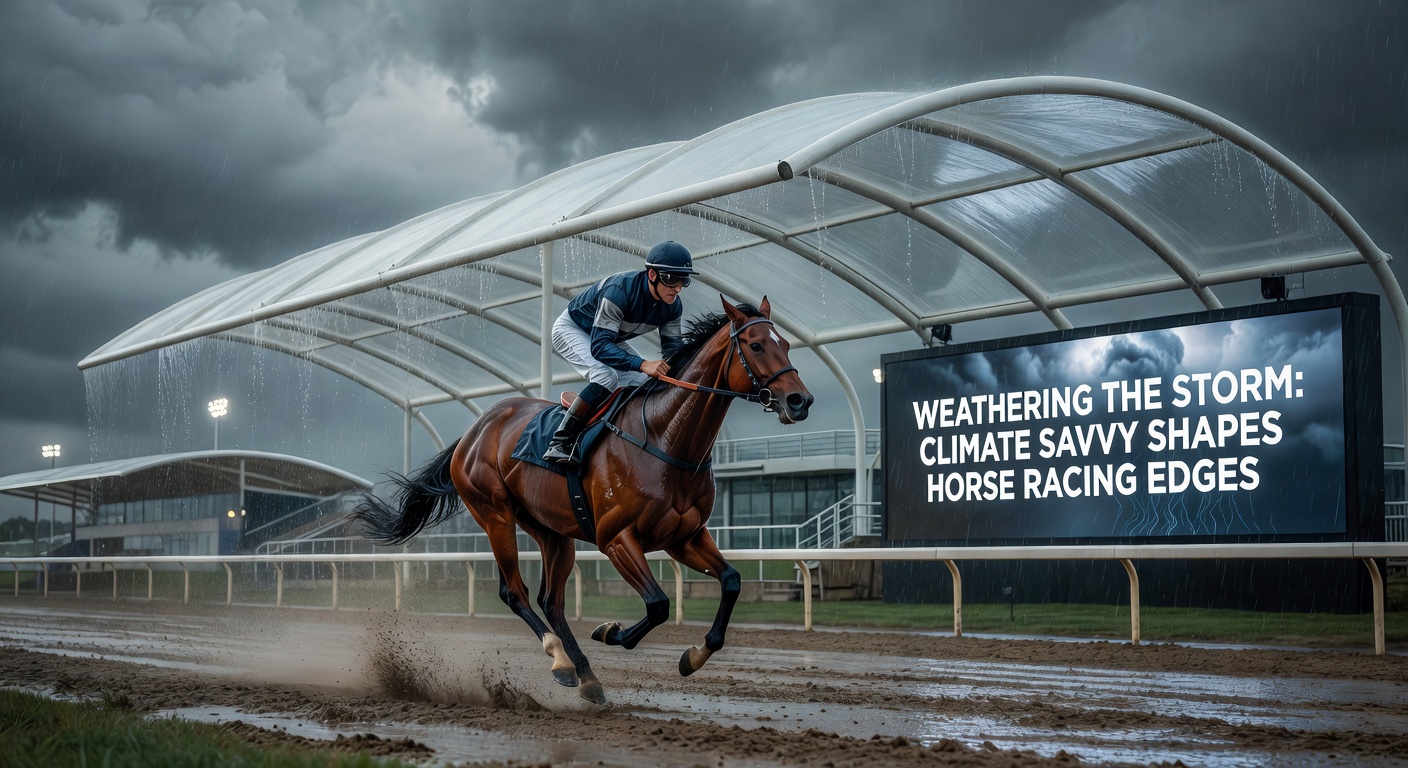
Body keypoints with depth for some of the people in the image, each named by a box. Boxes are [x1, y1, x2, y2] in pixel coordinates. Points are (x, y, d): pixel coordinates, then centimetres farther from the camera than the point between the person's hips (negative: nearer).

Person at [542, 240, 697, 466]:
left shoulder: (673, 306, -18)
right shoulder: (619, 291, -39)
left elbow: (672, 348, -10)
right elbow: (599, 347, -43)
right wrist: (643, 364, -56)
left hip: (610, 338, 8)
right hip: (571, 329, -7)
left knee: (645, 384, -8)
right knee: (607, 376, -31)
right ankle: (559, 443, -30)